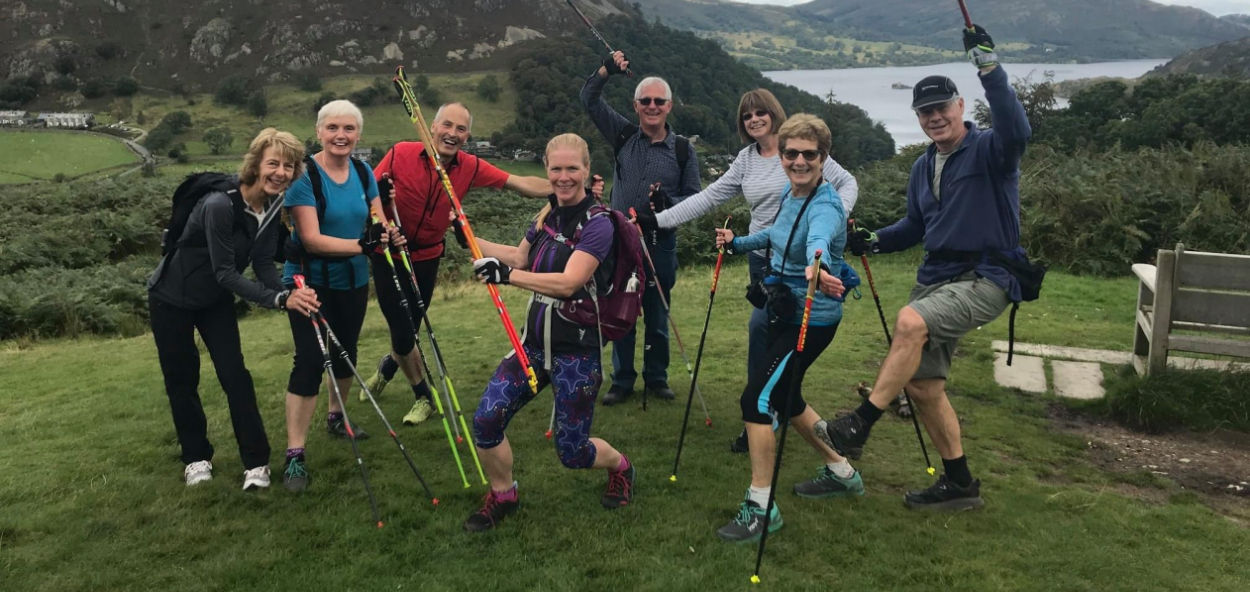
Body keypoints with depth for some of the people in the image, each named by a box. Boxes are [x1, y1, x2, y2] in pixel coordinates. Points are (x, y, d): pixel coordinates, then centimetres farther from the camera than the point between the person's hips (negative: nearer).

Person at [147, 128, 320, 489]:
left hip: (216, 300, 5)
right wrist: (279, 299, -42)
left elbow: (264, 264, -12)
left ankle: (256, 462, 2)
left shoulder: (272, 206, -12)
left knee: (235, 375, -2)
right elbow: (225, 272, -33)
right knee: (182, 378, 7)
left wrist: (289, 296, -31)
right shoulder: (219, 205, -33)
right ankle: (196, 457, 24)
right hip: (172, 297, -5)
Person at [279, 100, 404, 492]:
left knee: (345, 352, 20)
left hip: (353, 281, 6)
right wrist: (360, 245, -35)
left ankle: (336, 418, 44)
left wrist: (388, 235, -25)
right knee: (310, 361, -10)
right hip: (310, 282, -6)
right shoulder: (304, 175, -17)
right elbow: (312, 239, -24)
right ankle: (294, 454, -3)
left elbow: (378, 222, -1)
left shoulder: (363, 173, 1)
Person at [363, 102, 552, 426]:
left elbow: (523, 184, -12)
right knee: (403, 332, -4)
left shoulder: (471, 167, -11)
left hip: (426, 257, 2)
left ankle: (388, 366, 46)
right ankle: (423, 396, 23)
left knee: (407, 329, 10)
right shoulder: (400, 154, -18)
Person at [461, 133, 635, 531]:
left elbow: (568, 282, -29)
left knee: (572, 453, 4)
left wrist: (506, 275, -30)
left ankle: (620, 468, 39)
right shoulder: (548, 213, 5)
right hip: (535, 342, 6)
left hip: (577, 351, -6)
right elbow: (521, 257, 22)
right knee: (486, 420, -6)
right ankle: (502, 497, 21)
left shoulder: (597, 224, -17)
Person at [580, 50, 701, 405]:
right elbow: (589, 100, 5)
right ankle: (622, 381, 19)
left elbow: (695, 196, 2)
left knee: (657, 316, 9)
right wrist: (607, 70, -10)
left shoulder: (682, 149, 0)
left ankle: (656, 378, 24)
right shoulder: (623, 136, 3)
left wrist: (669, 203, -17)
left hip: (660, 243, -1)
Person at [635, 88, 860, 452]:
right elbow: (709, 197, 7)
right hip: (762, 257, 5)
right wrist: (659, 219, 1)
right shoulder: (746, 160, 8)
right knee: (776, 332, 13)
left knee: (761, 324, -16)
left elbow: (847, 183, 0)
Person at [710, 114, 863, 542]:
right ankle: (841, 473, 40)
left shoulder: (825, 206, -24)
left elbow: (819, 239, -49)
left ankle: (760, 508, 0)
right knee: (785, 397, 21)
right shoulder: (789, 193, 3)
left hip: (811, 320, -9)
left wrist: (816, 267, -69)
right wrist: (738, 243, 15)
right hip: (785, 311, 9)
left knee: (758, 399, -11)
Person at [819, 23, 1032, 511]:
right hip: (937, 278, 9)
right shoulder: (923, 167, 14)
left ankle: (858, 427, -22)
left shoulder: (988, 151, -8)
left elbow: (1016, 130, -33)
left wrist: (988, 66, -39)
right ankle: (959, 484, 23)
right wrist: (874, 240, 5)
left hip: (984, 279, -8)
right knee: (922, 384, 8)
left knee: (910, 321, -33)